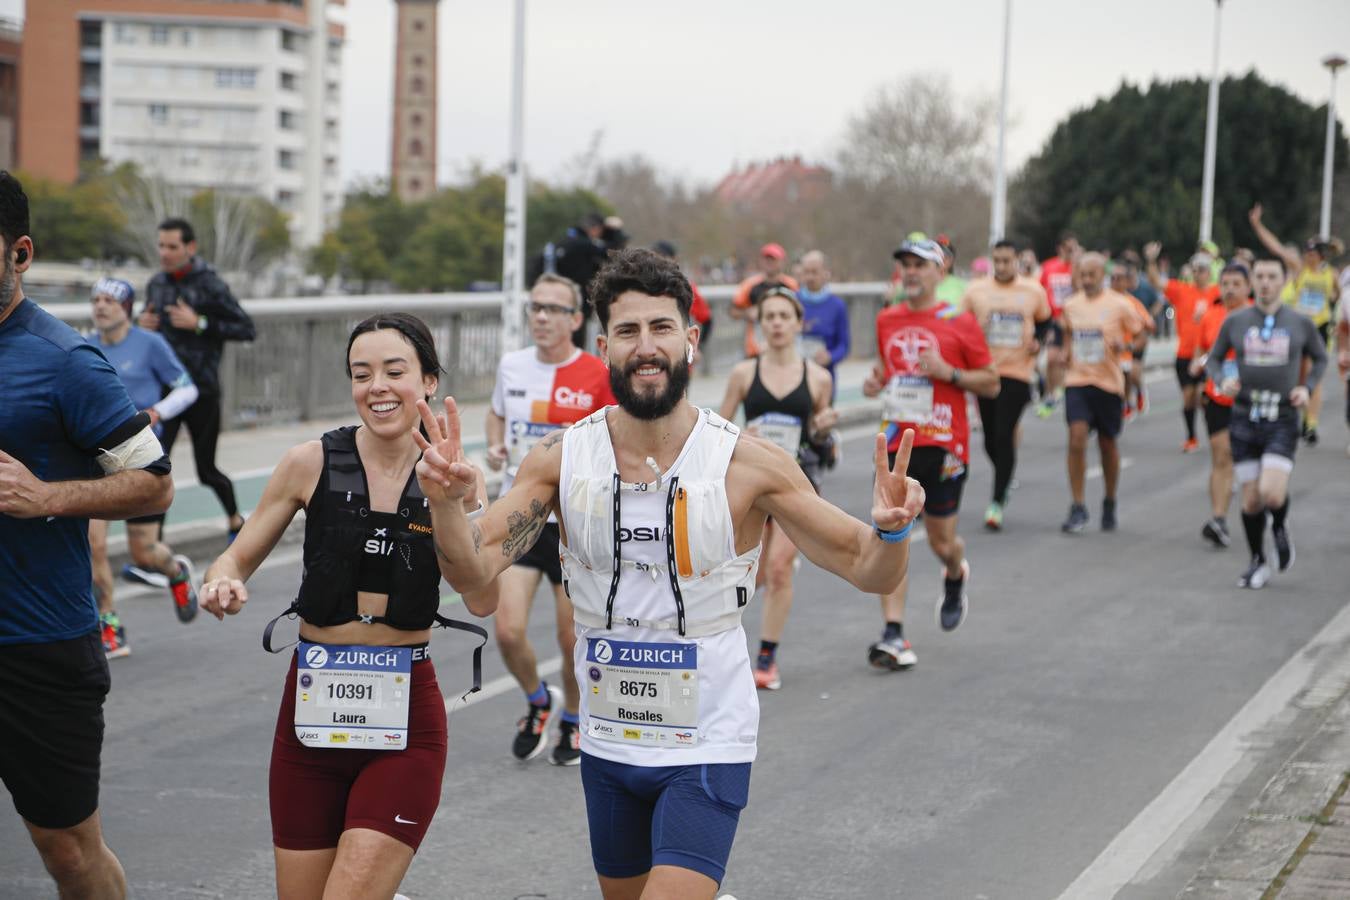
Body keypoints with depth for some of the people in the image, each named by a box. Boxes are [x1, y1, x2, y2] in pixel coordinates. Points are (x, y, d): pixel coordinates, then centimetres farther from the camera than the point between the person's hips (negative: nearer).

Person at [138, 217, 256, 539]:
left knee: (206, 470, 9)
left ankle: (235, 520, 37)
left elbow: (246, 328, -11)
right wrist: (142, 323, 0)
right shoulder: (156, 283, 8)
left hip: (202, 390, -4)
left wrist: (199, 323, -20)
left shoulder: (210, 284, -9)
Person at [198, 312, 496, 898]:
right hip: (312, 709, 2)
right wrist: (221, 585, -16)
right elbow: (240, 556, 5)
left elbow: (482, 601, -11)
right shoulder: (312, 463, -2)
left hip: (405, 716, -2)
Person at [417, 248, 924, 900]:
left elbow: (868, 571, -10)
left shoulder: (748, 465, -14)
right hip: (607, 743, 4)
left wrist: (890, 530, -33)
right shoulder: (562, 459, -6)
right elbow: (473, 572, -9)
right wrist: (446, 502, -29)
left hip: (708, 748, -4)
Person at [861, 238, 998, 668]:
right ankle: (893, 636, -10)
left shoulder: (959, 322, -4)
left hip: (943, 444, -3)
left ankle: (956, 577, 45)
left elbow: (991, 384, -1)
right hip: (896, 442, 3)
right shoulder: (887, 320, 10)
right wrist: (876, 381, 5)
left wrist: (948, 373, -16)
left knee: (941, 540, 7)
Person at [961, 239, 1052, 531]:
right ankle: (1006, 478, 37)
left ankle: (997, 502, -9)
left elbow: (1044, 320, 17)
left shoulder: (1033, 291, 2)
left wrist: (1037, 341, -1)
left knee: (1004, 437, -12)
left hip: (1017, 373, -2)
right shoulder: (976, 291, 2)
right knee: (990, 439, 8)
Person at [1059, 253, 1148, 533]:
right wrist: (1065, 354, 6)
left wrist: (1123, 345, -18)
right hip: (1077, 381, 2)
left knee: (1108, 444, 9)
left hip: (1108, 383, -2)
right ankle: (1078, 508, -9)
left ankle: (1110, 505, 29)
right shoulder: (1071, 305, 6)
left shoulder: (1120, 305, -5)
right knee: (1077, 438, -14)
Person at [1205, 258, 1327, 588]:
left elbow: (1320, 357, 16)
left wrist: (1307, 387, 0)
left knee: (1272, 494, -18)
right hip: (1245, 418, 2)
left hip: (1282, 419, -1)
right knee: (1251, 500, 4)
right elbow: (1214, 358, 12)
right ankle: (1258, 564, 25)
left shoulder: (1300, 323, 1)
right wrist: (1222, 380, -8)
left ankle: (1280, 527, 18)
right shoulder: (1235, 321, 2)